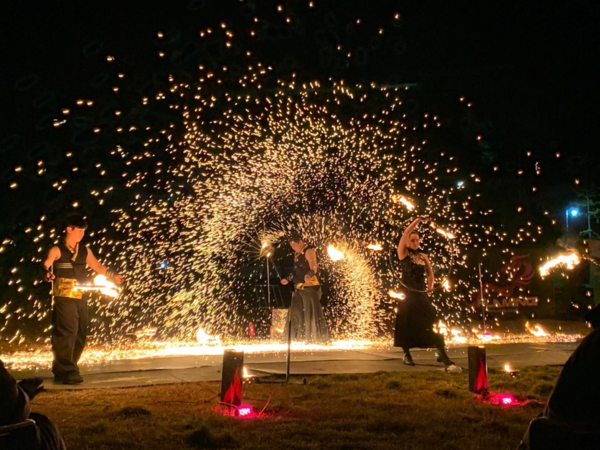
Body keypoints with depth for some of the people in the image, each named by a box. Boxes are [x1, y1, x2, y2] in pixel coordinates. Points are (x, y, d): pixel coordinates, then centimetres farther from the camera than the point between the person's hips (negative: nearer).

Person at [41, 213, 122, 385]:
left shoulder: (84, 251, 14)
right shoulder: (57, 250, -4)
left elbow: (97, 266, 17)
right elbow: (46, 265, -18)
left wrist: (113, 275, 2)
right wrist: (47, 273, -40)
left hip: (81, 298, 7)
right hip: (64, 298, -6)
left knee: (80, 335, 7)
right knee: (66, 334, -11)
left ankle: (63, 370, 18)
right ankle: (66, 372, -7)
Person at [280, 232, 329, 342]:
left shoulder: (309, 251, -10)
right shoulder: (297, 253, 17)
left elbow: (314, 267, -22)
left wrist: (309, 275, -41)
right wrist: (288, 279, 27)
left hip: (310, 286, -9)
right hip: (299, 287, 9)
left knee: (311, 312, -9)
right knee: (296, 311, 10)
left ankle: (316, 337, -3)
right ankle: (299, 337, 18)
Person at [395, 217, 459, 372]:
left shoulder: (423, 256, 11)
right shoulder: (403, 253, -1)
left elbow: (430, 273, 23)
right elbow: (405, 234, -14)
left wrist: (430, 287, 14)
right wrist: (417, 220, -16)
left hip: (421, 295, 3)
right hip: (407, 294, -3)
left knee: (432, 325, -2)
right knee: (406, 326, 2)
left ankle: (443, 356, 1)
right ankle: (407, 355, 21)